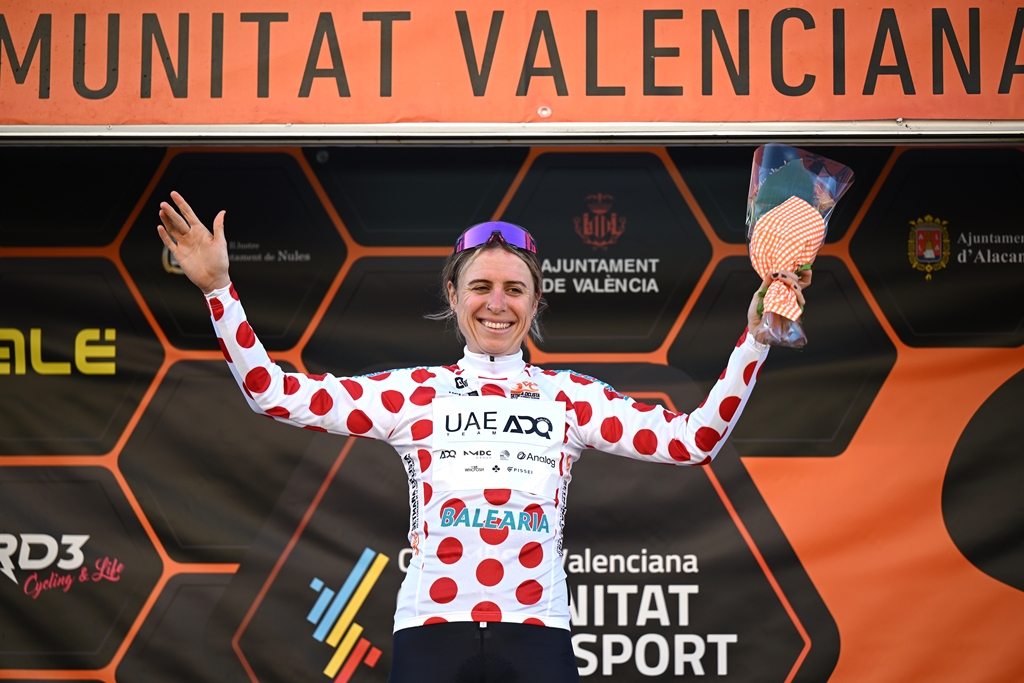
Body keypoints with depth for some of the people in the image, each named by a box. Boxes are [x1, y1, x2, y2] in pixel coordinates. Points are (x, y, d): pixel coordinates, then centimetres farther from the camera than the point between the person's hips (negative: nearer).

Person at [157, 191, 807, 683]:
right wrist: (218, 288, -3)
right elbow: (275, 392, 4)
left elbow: (693, 439, 7)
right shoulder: (415, 391, 10)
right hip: (432, 629, 0)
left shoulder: (570, 395, 12)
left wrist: (756, 339, 0)